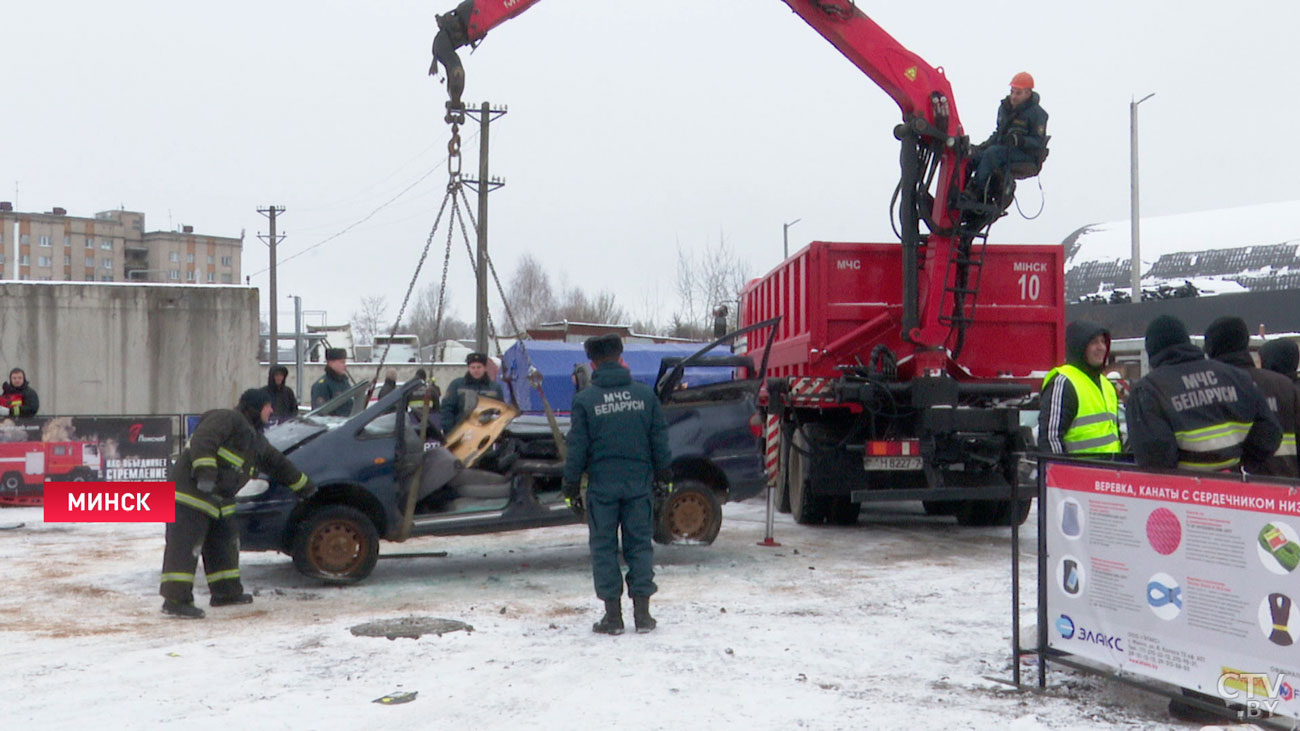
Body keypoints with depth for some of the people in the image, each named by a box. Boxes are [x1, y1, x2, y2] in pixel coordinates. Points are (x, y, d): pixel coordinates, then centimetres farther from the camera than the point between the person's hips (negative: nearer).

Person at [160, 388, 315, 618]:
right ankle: (175, 601, -14)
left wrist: (303, 485, 38)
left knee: (225, 543, 17)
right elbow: (202, 441, -24)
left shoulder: (255, 439, 22)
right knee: (186, 545, -13)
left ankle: (226, 592, 29)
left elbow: (277, 463, 33)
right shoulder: (226, 419, -9)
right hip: (192, 490, -11)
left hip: (219, 499, 11)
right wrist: (205, 472, -36)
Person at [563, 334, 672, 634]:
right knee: (639, 544, 10)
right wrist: (665, 474, 17)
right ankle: (642, 612, 8)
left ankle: (613, 615, 6)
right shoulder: (644, 394, 2)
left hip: (602, 486, -2)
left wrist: (571, 484, 4)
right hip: (639, 484, 2)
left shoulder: (585, 399, -6)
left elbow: (577, 446, -4)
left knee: (604, 547, 6)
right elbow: (659, 438, 6)